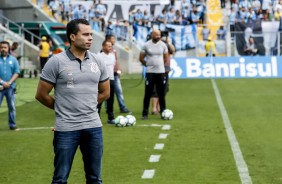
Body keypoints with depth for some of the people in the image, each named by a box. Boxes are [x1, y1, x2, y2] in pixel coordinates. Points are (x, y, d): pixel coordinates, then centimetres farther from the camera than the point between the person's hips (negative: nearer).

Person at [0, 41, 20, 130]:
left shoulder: (13, 59, 6)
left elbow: (17, 73, 2)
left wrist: (9, 82, -10)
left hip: (10, 87, 1)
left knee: (12, 107, 5)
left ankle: (12, 124, 13)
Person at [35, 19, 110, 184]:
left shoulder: (97, 61, 5)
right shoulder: (56, 61, -7)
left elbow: (105, 93, 17)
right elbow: (41, 95, -2)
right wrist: (63, 108, 9)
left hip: (93, 126, 4)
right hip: (66, 128, -4)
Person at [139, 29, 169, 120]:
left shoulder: (163, 45, 3)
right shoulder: (146, 45, -4)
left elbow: (166, 58, 14)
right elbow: (141, 58, 3)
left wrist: (159, 64, 11)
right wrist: (148, 65, 7)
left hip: (161, 72, 2)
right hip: (150, 72, -2)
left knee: (161, 94, 6)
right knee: (148, 94, 0)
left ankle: (163, 112, 14)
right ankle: (145, 113, 5)